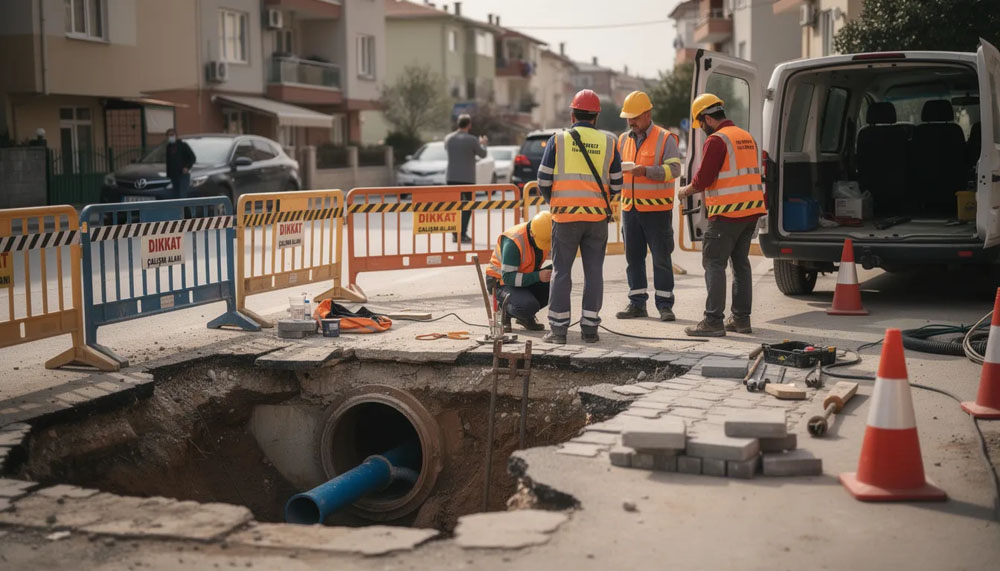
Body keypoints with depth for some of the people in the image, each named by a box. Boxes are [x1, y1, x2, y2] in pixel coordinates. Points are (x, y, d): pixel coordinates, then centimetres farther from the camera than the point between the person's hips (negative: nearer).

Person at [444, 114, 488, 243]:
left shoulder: (449, 138, 2)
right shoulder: (471, 140, -12)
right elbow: (482, 154, 0)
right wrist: (482, 144, 23)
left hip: (451, 177, 4)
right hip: (467, 178, -4)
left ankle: (456, 234, 10)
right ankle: (462, 233, -4)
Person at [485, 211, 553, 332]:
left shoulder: (544, 235, -10)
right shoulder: (513, 241, -30)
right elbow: (508, 277, -30)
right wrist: (538, 276, -38)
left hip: (526, 279, 7)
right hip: (502, 282, -7)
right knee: (528, 306, -35)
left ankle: (525, 314, 1)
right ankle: (506, 310, 0)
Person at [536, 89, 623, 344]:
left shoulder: (558, 139, 0)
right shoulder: (608, 141, 5)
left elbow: (543, 181, 0)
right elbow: (616, 184, 7)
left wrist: (552, 201, 18)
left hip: (565, 216, -1)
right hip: (598, 217, 1)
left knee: (561, 271, 5)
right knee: (593, 271, 7)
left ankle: (558, 328, 5)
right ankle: (590, 328, 8)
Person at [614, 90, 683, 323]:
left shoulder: (665, 138, -4)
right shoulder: (624, 140, 13)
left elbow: (674, 169, -14)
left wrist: (647, 171, -26)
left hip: (657, 208, -5)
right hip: (630, 208, 5)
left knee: (661, 258, -1)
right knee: (633, 257, 9)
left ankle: (665, 305, 6)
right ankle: (637, 303, 17)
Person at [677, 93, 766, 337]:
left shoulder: (717, 140, -12)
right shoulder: (747, 137, 15)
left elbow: (703, 178, -15)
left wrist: (686, 191, 5)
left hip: (727, 214, -9)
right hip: (751, 211, 9)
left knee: (714, 263, -5)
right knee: (741, 263, 15)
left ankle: (713, 321, -8)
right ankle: (741, 318, 18)